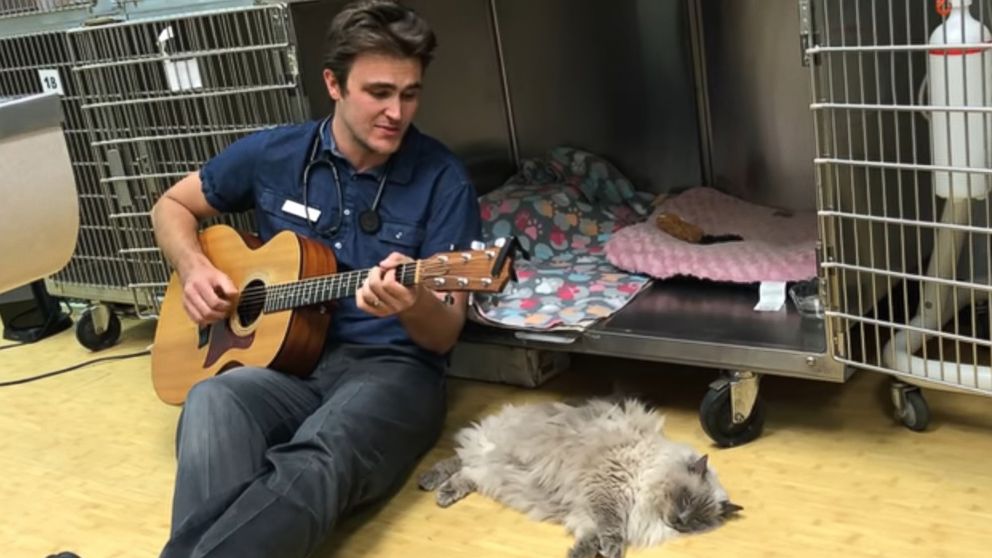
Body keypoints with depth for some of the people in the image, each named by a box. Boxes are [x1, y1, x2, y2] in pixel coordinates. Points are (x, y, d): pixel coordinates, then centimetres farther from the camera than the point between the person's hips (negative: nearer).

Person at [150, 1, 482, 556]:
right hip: (283, 357, 3)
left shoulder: (443, 179, -4)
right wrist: (195, 269, 0)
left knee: (318, 461, -38)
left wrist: (414, 306, -29)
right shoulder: (272, 154, 4)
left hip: (392, 366, -2)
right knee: (212, 402, -35)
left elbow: (445, 335, -4)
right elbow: (172, 206, 21)